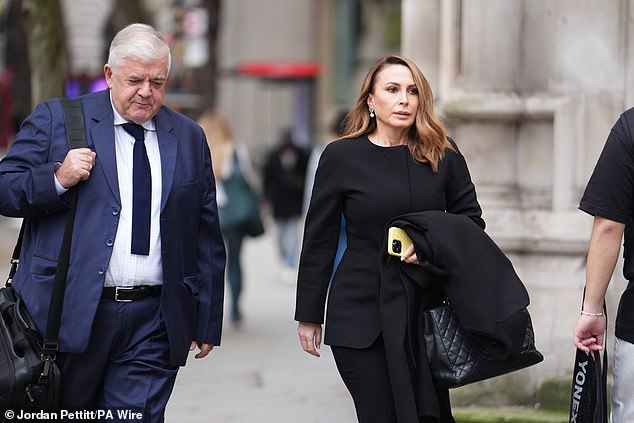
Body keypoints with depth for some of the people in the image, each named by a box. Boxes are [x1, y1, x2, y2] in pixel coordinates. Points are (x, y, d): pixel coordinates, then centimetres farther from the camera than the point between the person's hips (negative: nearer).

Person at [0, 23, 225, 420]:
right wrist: (58, 178, -16)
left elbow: (207, 237, 14)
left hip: (154, 323, 2)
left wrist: (207, 322, 11)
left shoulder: (189, 138, 13)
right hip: (70, 310, -1)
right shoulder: (56, 119, 4)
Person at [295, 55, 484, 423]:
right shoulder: (341, 157, -1)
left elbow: (471, 220, 8)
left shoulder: (443, 154, 4)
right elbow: (319, 242, 3)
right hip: (360, 316, -2)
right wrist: (308, 315, 3)